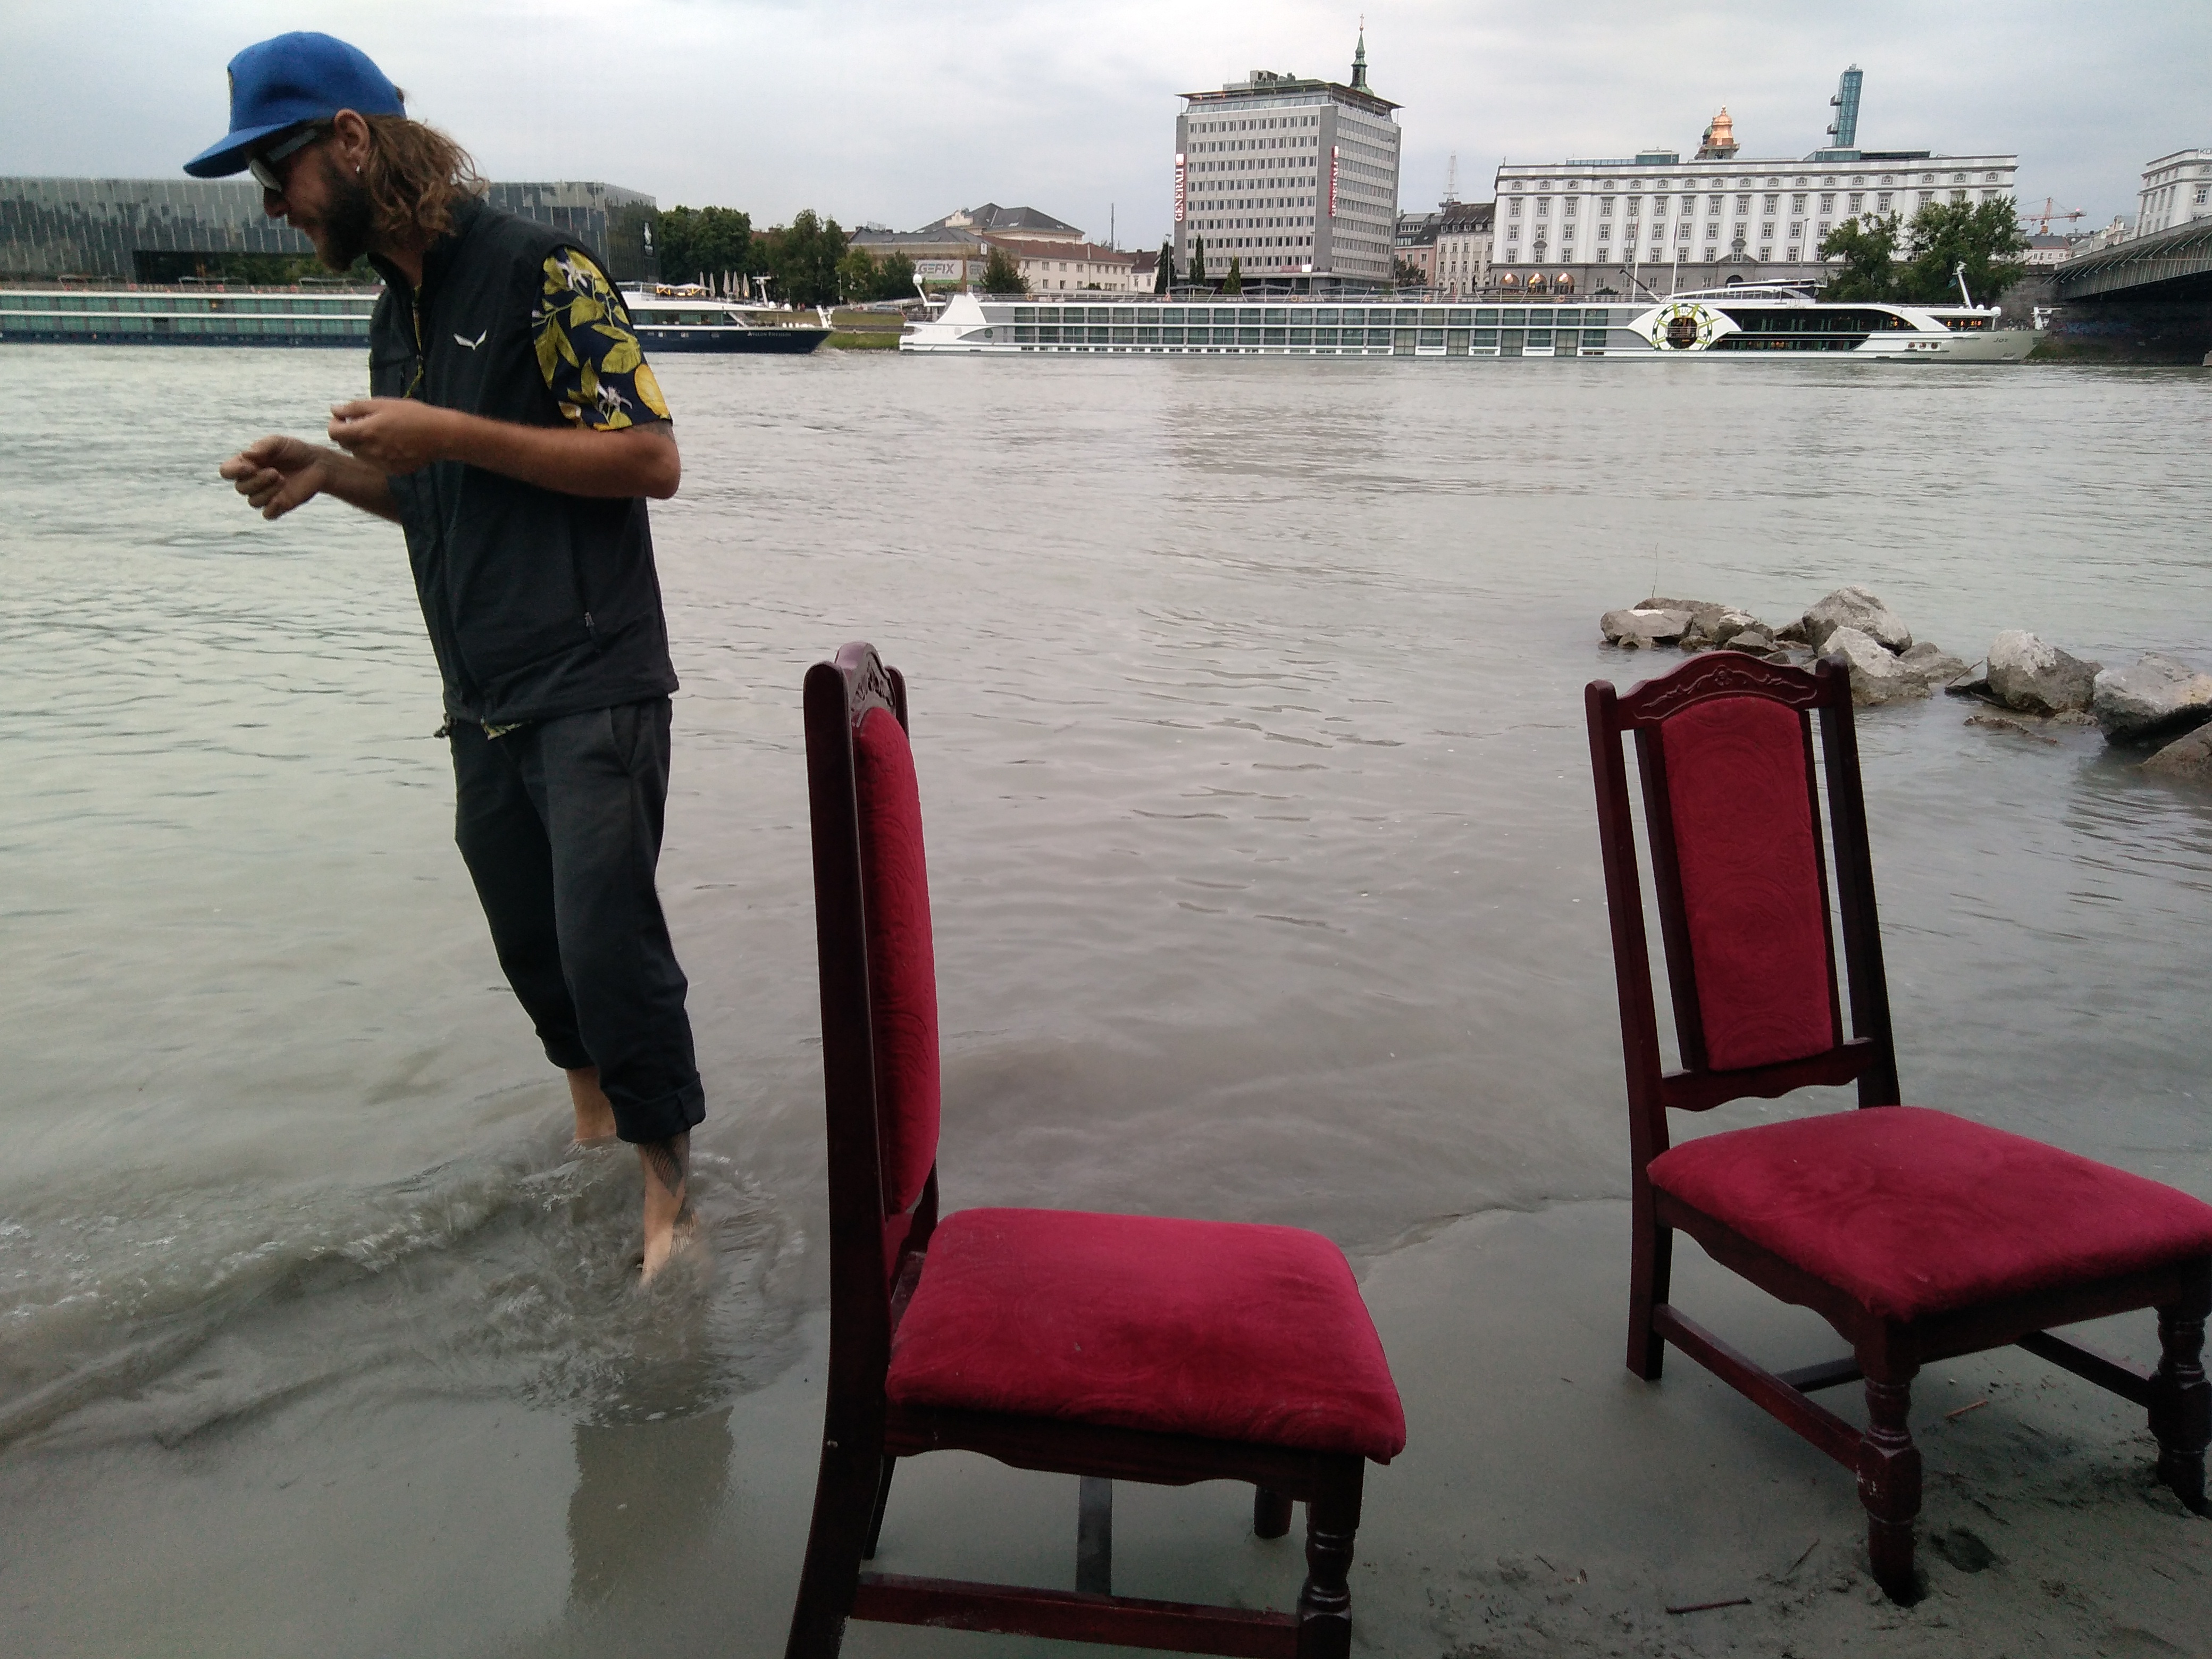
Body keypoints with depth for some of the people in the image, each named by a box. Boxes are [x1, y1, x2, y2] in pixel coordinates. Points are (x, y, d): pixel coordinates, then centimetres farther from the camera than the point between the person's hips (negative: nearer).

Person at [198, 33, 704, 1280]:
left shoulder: (540, 270, -8)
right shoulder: (398, 312, 17)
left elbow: (651, 459, -14)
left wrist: (448, 435, -17)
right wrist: (330, 474, 6)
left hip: (591, 688, -8)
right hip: (484, 700, 8)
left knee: (607, 940, -10)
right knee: (531, 942, 14)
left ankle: (669, 1190, 5)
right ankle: (592, 1121, 36)